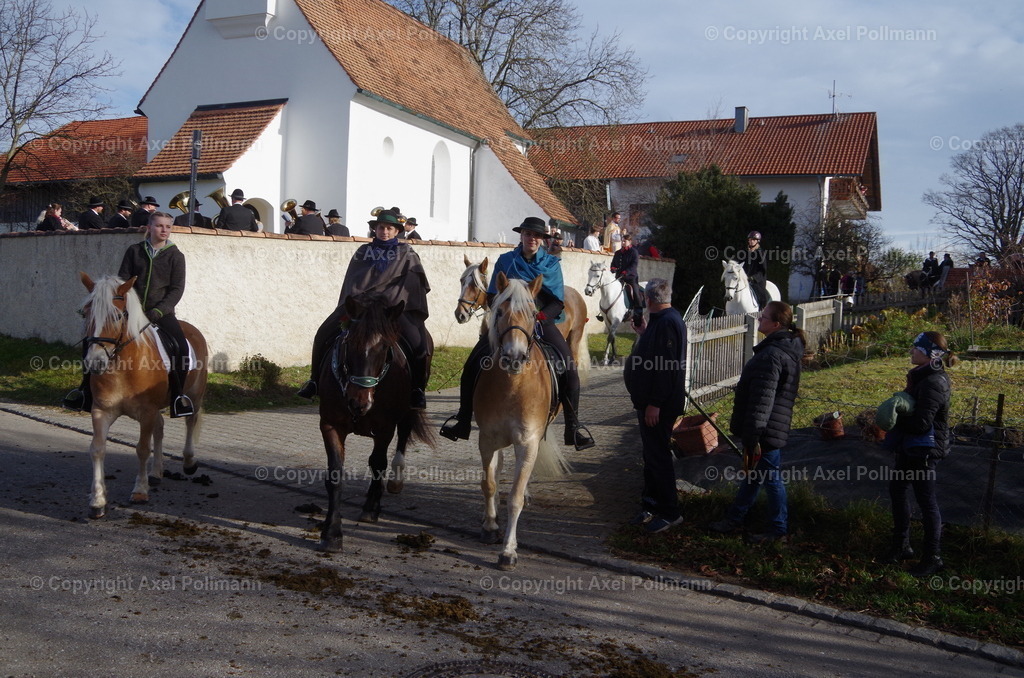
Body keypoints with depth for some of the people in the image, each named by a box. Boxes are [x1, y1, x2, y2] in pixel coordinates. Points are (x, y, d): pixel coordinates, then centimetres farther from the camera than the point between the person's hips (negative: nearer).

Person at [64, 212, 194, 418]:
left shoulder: (175, 256, 3)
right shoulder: (134, 251, 8)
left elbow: (177, 289, -3)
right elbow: (123, 280, 8)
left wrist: (157, 312, -15)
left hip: (161, 313, -2)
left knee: (181, 347, -26)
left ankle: (179, 396, -11)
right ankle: (86, 390, 7)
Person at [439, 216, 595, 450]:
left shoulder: (552, 263, 7)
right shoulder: (505, 261, 8)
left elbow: (558, 302, 2)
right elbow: (492, 297, 7)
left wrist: (541, 316, -16)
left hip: (543, 320, -1)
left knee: (569, 369, -18)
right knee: (473, 363, -12)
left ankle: (573, 425, -3)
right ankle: (463, 418, 5)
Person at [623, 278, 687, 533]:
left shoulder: (667, 322, -20)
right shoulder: (661, 320, 13)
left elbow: (666, 367, -26)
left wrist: (654, 403, -26)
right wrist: (644, 331, 20)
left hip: (659, 405, -11)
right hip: (649, 401, 11)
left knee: (658, 457, -3)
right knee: (652, 455, 17)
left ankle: (670, 513, 7)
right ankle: (650, 505, 27)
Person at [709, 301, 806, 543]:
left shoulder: (772, 355, -25)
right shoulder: (787, 348, 9)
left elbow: (763, 398, -27)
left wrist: (753, 434, -25)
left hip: (766, 429, -11)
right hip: (772, 426, 11)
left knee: (770, 477, 5)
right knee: (754, 472, 19)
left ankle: (779, 528, 21)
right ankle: (734, 518, 33)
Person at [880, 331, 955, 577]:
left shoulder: (932, 383, -23)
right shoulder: (921, 375, 7)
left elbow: (920, 422, -27)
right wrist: (895, 413, -1)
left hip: (924, 450, -11)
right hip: (909, 446, 11)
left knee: (926, 501, 1)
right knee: (897, 490, 19)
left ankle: (932, 558, 15)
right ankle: (901, 546, 33)